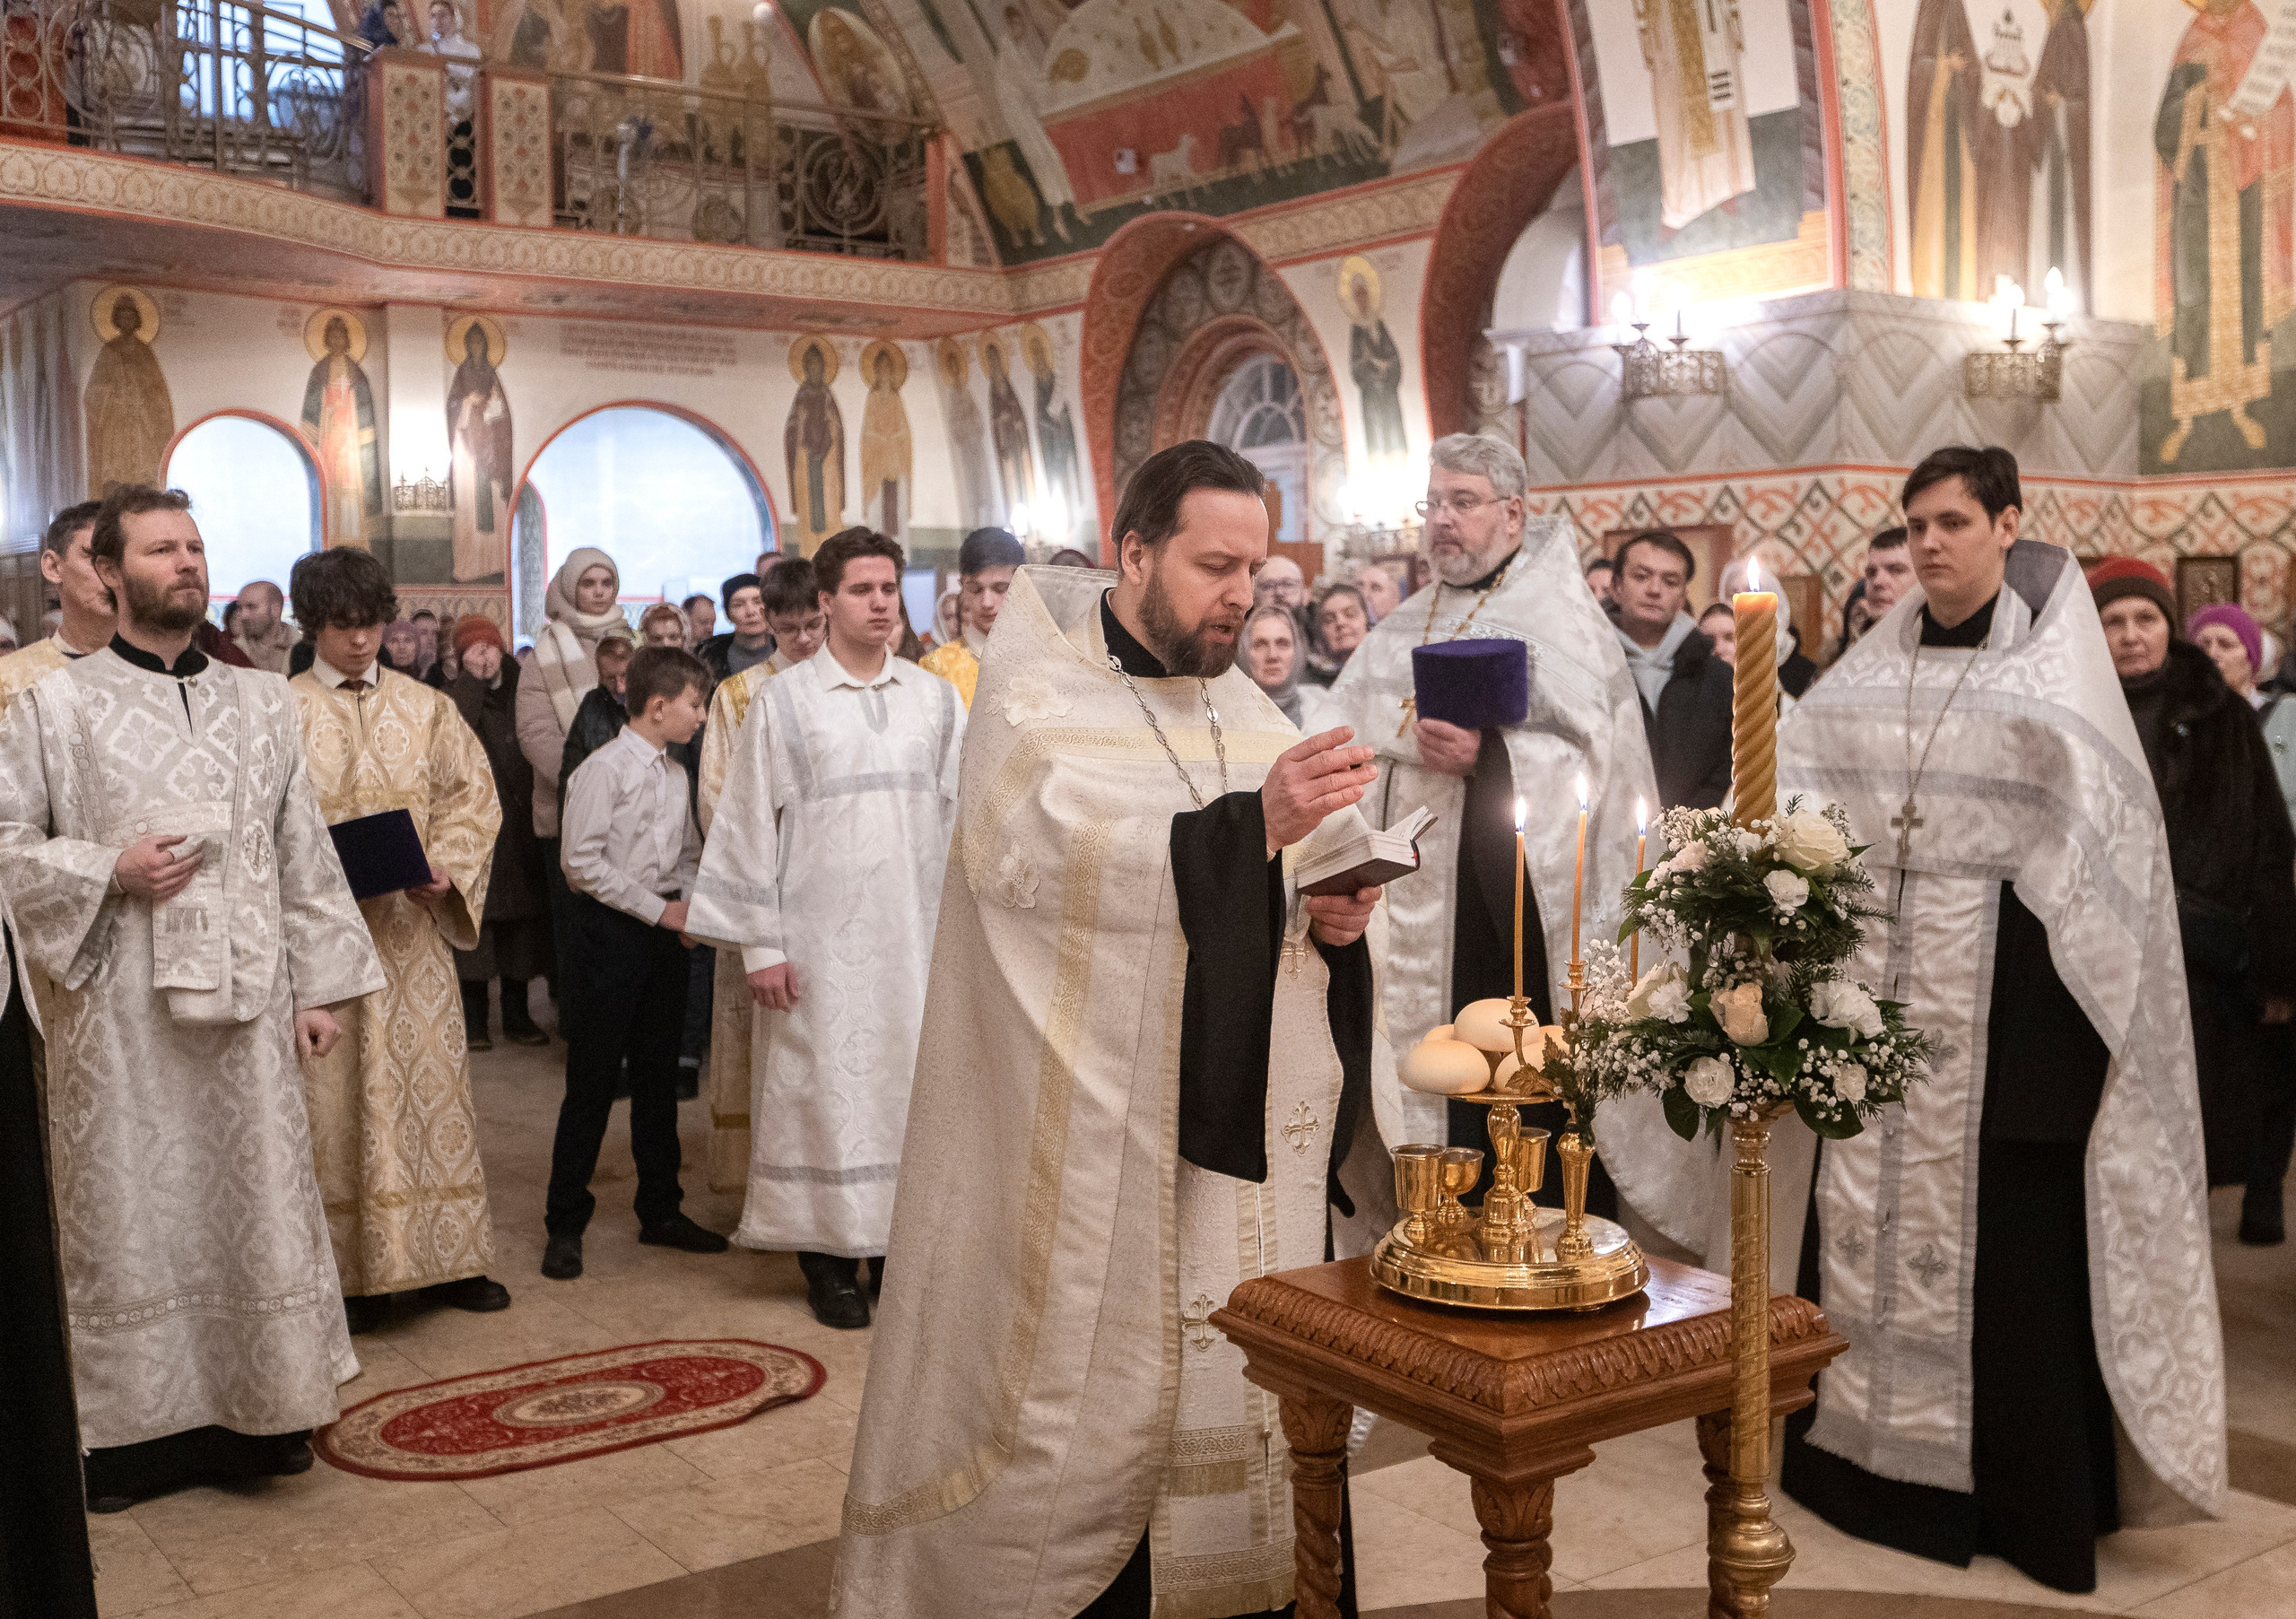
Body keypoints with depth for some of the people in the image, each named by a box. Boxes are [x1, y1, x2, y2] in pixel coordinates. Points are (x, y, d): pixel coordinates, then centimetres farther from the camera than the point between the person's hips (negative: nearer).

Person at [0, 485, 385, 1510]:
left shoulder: (261, 703, 10)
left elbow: (302, 851, 11)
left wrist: (318, 984, 7)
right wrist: (109, 870, -14)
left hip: (245, 1005, 3)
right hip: (121, 1011, -2)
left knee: (255, 1203, 8)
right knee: (129, 1214, 5)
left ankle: (258, 1411, 21)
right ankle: (133, 1425, 18)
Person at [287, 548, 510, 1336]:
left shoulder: (426, 707, 9)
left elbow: (475, 795, 8)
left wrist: (445, 867, -9)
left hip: (414, 927, 3)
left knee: (430, 1082, 5)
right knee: (338, 1093, 0)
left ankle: (446, 1256, 14)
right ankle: (352, 1269, 9)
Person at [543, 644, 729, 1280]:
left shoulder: (677, 777, 11)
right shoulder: (604, 770, -11)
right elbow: (582, 861, -16)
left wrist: (690, 904, 0)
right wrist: (658, 910, -15)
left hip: (664, 934, 7)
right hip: (612, 933, -7)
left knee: (658, 1078, 13)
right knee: (592, 1083, -2)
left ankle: (660, 1210, 24)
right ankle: (565, 1225, 8)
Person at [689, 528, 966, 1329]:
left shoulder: (936, 699, 7)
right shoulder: (783, 701, -1)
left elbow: (964, 814, 7)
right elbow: (750, 824, -2)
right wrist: (759, 944, -6)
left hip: (918, 932, 3)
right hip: (823, 938, -2)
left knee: (913, 1079, 6)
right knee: (827, 1083, 2)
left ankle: (903, 1245, 18)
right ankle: (830, 1257, 14)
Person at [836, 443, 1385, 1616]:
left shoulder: (1241, 706, 14)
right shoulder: (1036, 697, -5)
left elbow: (1300, 879, 19)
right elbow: (1050, 856, -23)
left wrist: (1334, 910, -5)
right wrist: (1251, 824, -29)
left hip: (1244, 1124, 6)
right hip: (1093, 1142, -5)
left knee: (1236, 1381, 9)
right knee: (1094, 1397, 0)